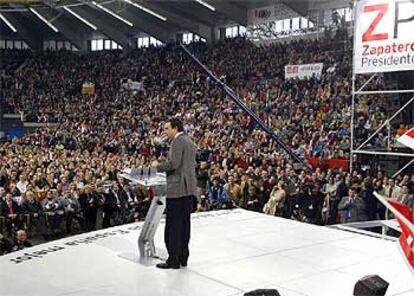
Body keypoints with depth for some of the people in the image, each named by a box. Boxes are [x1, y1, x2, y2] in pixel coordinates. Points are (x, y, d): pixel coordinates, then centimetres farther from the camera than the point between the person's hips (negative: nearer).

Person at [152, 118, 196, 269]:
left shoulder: (178, 141, -12)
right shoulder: (189, 141, 18)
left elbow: (173, 163, -21)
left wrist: (158, 166, -5)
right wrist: (162, 165, 20)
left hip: (177, 188, -10)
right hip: (189, 188, 10)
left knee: (173, 225, -5)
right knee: (184, 224, 12)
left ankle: (173, 260, -2)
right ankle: (183, 257, 18)